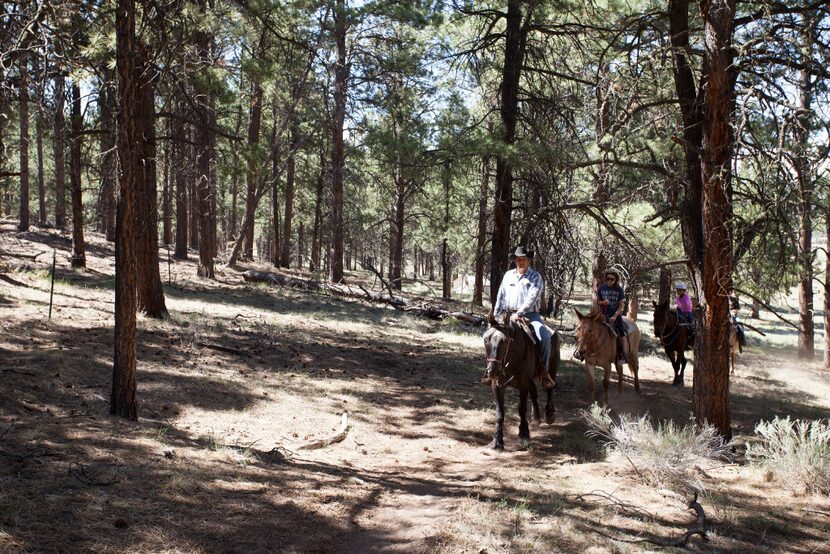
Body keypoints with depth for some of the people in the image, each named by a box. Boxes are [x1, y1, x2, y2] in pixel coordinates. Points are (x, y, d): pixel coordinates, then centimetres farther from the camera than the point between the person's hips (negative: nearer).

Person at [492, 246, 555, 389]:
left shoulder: (535, 276, 0)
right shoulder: (508, 275, 12)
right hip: (510, 316, 3)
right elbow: (501, 297, 14)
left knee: (545, 337, -27)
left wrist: (519, 314, -23)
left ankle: (544, 371, -11)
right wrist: (496, 317, 6)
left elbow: (532, 297, -13)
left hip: (531, 315, -3)